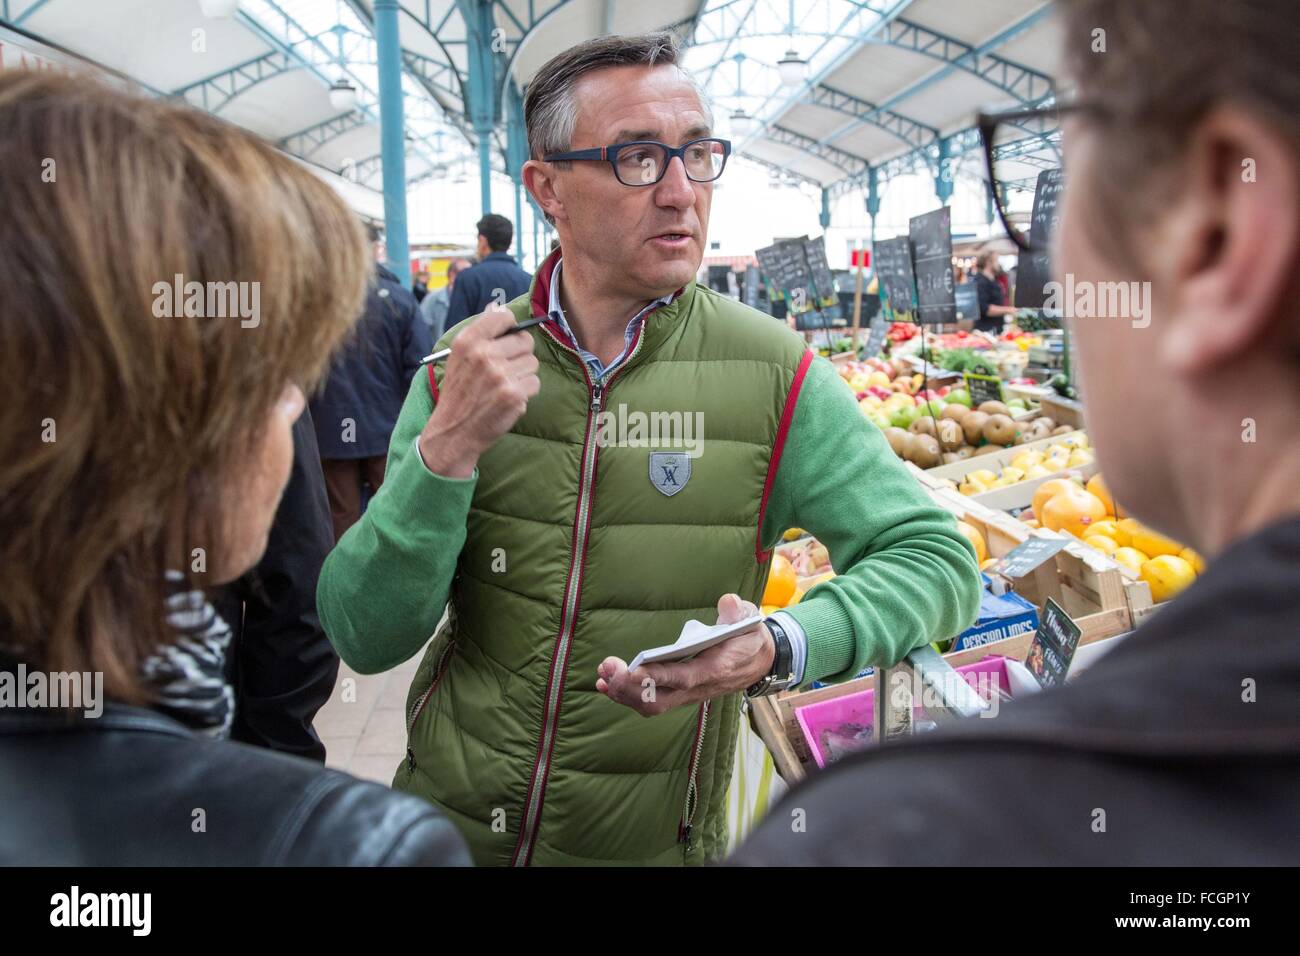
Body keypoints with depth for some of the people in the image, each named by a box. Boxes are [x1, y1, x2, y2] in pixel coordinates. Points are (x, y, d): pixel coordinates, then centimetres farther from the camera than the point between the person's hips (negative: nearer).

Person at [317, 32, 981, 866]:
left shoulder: (773, 375, -14)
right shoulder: (463, 371, -9)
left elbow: (937, 558, -12)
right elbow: (366, 639, -12)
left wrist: (780, 648, -29)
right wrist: (448, 449, -28)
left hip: (648, 842, -1)